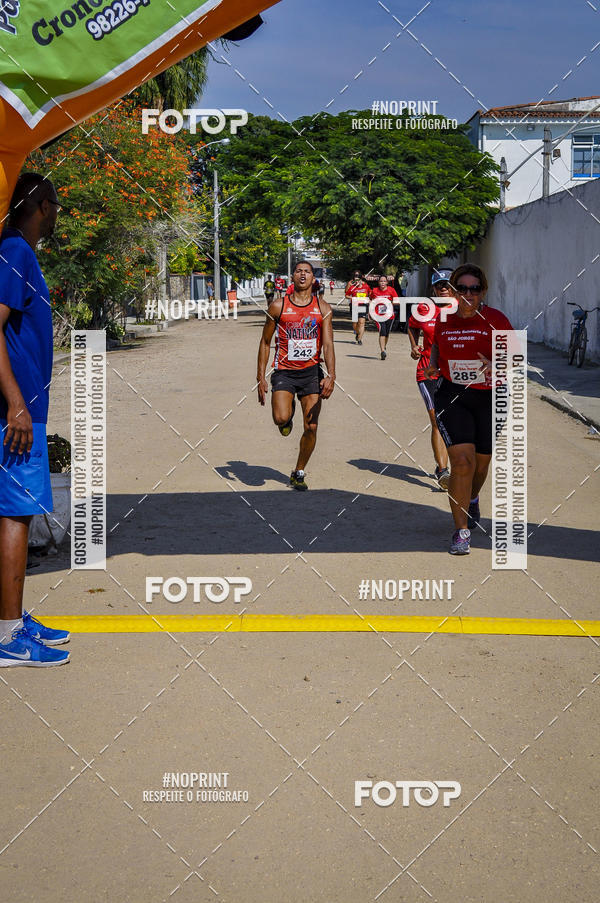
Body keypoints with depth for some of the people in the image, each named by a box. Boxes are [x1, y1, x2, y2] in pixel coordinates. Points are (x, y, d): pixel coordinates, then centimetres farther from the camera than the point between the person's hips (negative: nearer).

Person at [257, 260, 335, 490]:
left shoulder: (323, 308, 2)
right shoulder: (278, 307, 0)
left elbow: (328, 345, -4)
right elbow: (265, 342, 6)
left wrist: (330, 376, -19)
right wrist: (261, 377, 0)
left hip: (311, 372, 1)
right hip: (284, 372, -1)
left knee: (311, 427, -1)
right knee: (281, 418, -24)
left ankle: (298, 473, 19)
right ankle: (288, 414, 16)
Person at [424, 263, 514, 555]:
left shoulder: (496, 320, -5)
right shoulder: (443, 320, 2)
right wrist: (433, 364, 8)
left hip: (489, 398, 0)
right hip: (452, 396, 0)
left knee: (481, 462, 16)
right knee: (462, 461, -17)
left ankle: (472, 499, 52)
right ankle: (461, 531, -7)